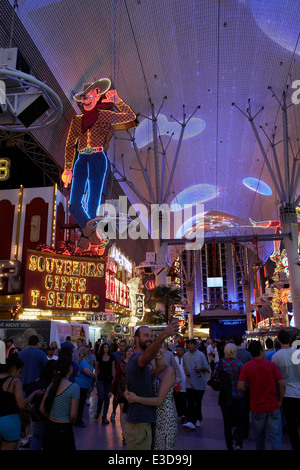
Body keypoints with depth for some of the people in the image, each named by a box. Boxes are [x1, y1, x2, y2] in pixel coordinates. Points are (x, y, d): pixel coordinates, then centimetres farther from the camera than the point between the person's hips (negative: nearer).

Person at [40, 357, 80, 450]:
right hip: (64, 430, -5)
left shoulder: (51, 385, 0)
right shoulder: (74, 387, -16)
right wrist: (70, 423, 4)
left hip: (49, 427, 6)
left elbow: (42, 409, 4)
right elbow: (73, 415, -15)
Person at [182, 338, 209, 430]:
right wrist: (186, 371, -5)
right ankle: (190, 421, -12)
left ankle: (198, 420, 27)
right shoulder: (185, 355, 4)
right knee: (190, 402, -8)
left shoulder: (201, 355, -7)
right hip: (190, 382, 2)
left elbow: (207, 368, -4)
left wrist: (200, 369, -22)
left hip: (200, 382, -2)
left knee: (198, 402, 10)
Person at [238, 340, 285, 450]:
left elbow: (240, 386, -15)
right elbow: (282, 385, -10)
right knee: (276, 435, 6)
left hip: (257, 407, 1)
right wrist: (280, 400, 4)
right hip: (273, 407, -1)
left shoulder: (246, 366, -8)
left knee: (259, 436, 19)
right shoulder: (271, 365, -8)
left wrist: (249, 387, 5)